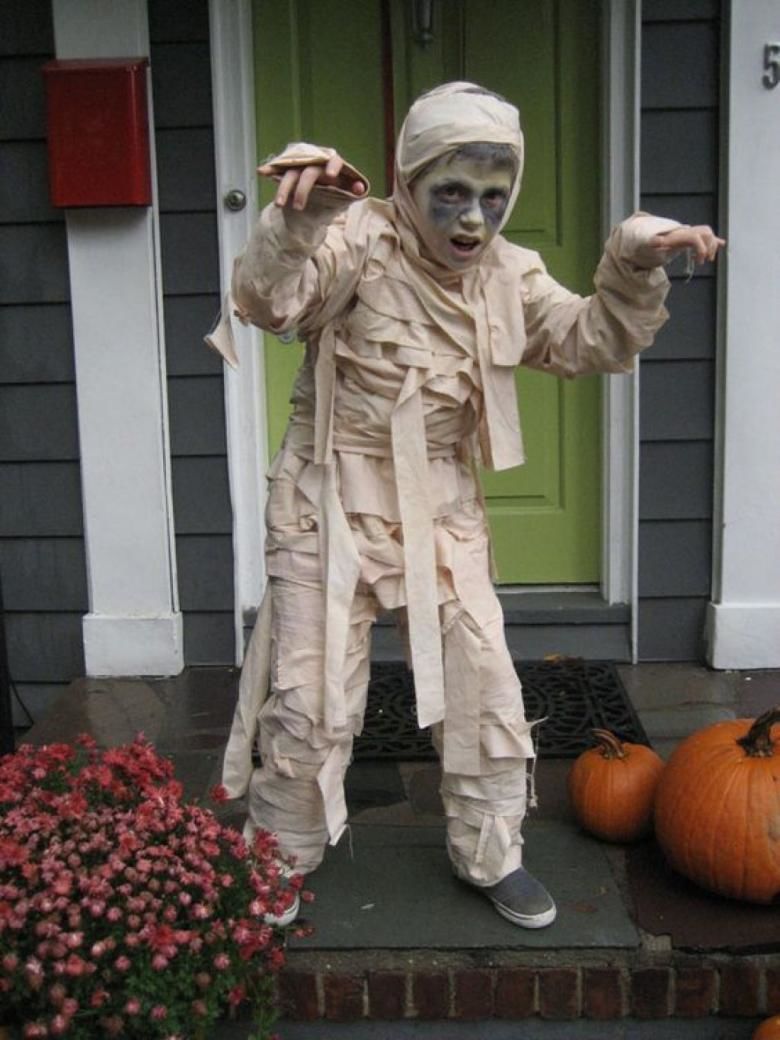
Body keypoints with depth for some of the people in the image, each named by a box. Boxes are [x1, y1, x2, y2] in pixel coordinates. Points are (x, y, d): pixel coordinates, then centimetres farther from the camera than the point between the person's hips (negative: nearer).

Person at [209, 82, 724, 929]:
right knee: (311, 700, 5)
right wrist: (299, 217, -50)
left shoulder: (505, 273, 2)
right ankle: (280, 861, 29)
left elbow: (592, 343, 3)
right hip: (333, 507, -4)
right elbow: (268, 299, -31)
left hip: (441, 511, 4)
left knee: (483, 688, 8)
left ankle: (489, 854, 30)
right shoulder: (361, 243, -15)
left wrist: (635, 269, -14)